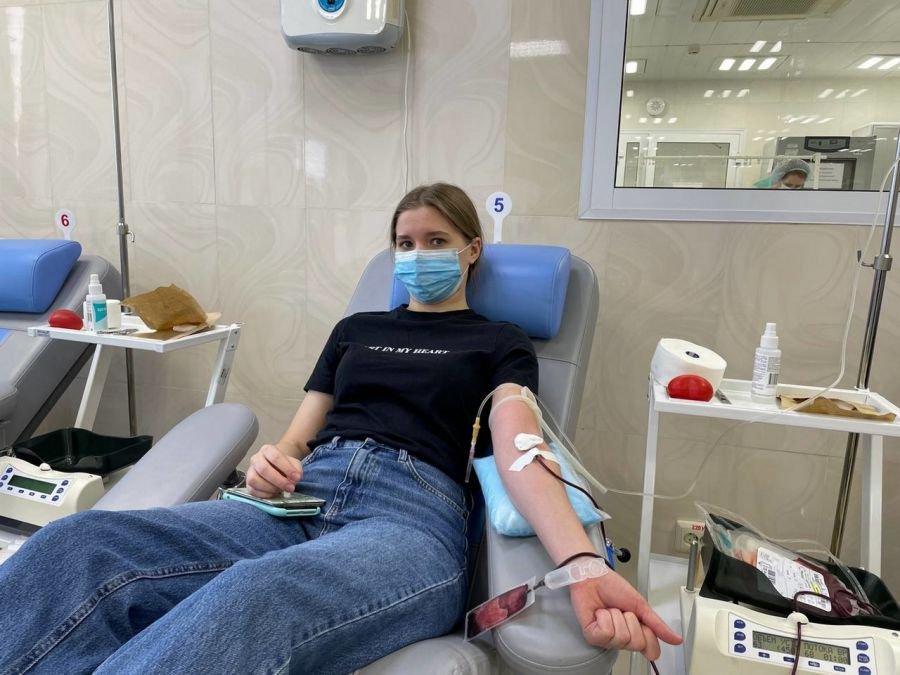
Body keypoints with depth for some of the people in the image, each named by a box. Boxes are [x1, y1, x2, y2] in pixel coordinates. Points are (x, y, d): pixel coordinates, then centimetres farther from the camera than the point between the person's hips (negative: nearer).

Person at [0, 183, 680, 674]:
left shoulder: (500, 343, 16)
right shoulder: (356, 328, 28)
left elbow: (519, 452, -4)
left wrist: (582, 566, -24)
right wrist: (270, 463, -3)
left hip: (413, 511, -3)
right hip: (304, 502, 4)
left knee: (249, 600, -40)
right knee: (76, 546, -25)